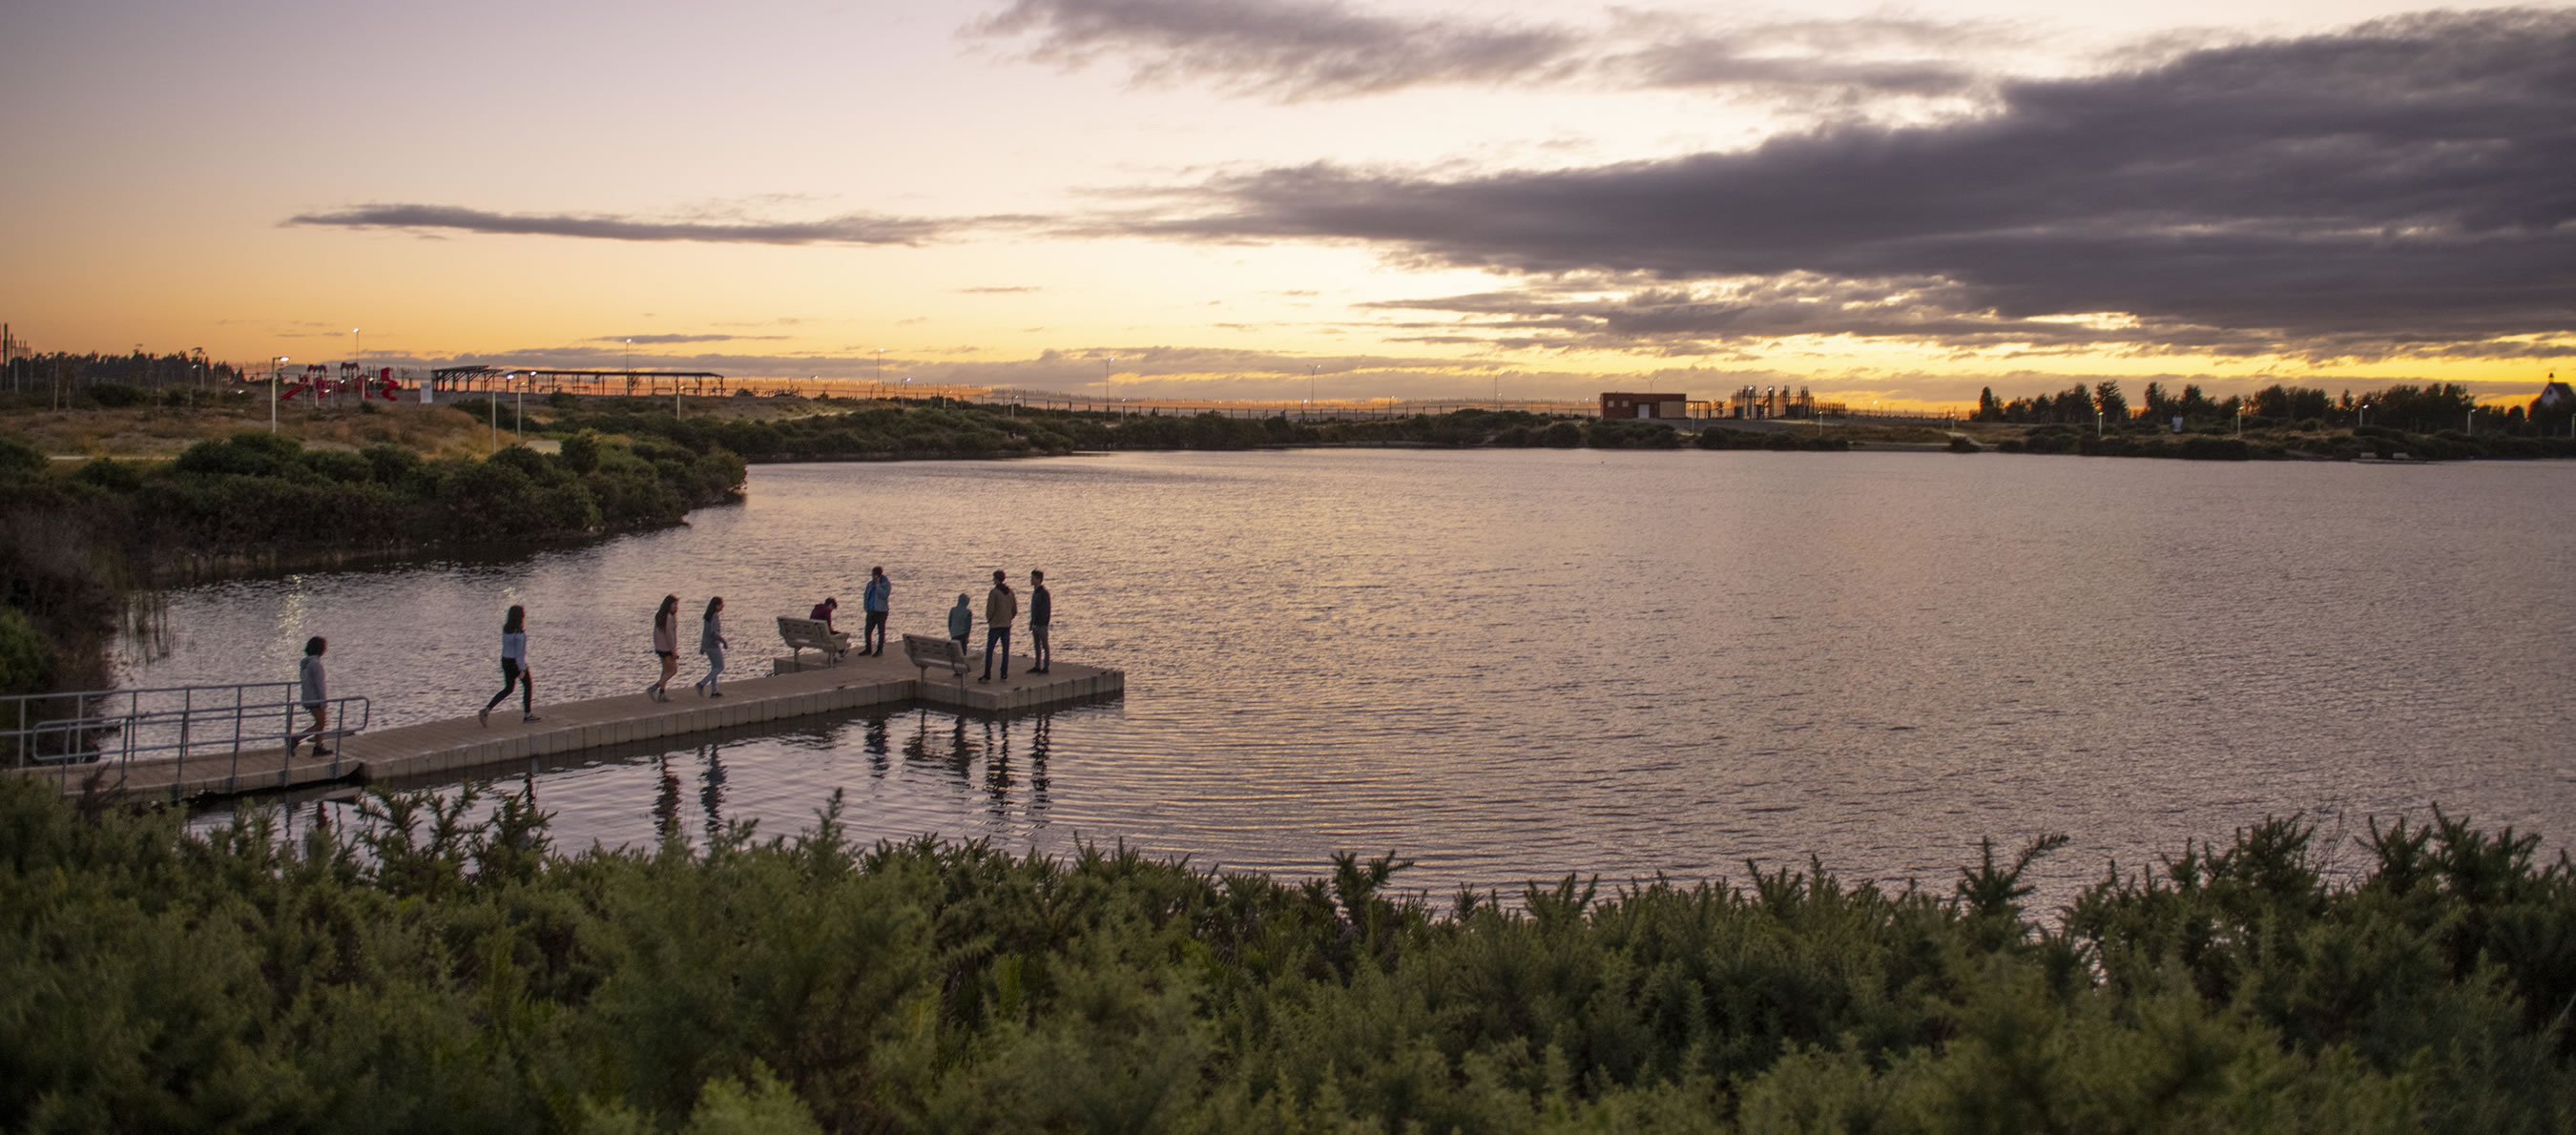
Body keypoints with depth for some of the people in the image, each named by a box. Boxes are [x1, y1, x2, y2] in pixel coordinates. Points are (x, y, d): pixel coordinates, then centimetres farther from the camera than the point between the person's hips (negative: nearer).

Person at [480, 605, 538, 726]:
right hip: (517, 662, -7)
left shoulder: (505, 629, 2)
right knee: (528, 685, 14)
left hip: (505, 660, 7)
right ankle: (527, 714, 22)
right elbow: (519, 651, -23)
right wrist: (522, 669, -18)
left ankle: (487, 709, 1)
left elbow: (505, 645, 12)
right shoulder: (519, 632, -22)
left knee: (508, 689, 16)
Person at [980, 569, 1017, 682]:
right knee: (1006, 651, 9)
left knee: (989, 651, 2)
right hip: (1007, 626, 5)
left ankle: (987, 676, 0)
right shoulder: (1011, 593, 5)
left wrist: (989, 620, 3)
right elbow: (1015, 611, 7)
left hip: (995, 626, -5)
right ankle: (1004, 675, 8)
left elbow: (990, 610, -15)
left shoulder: (993, 592, -13)